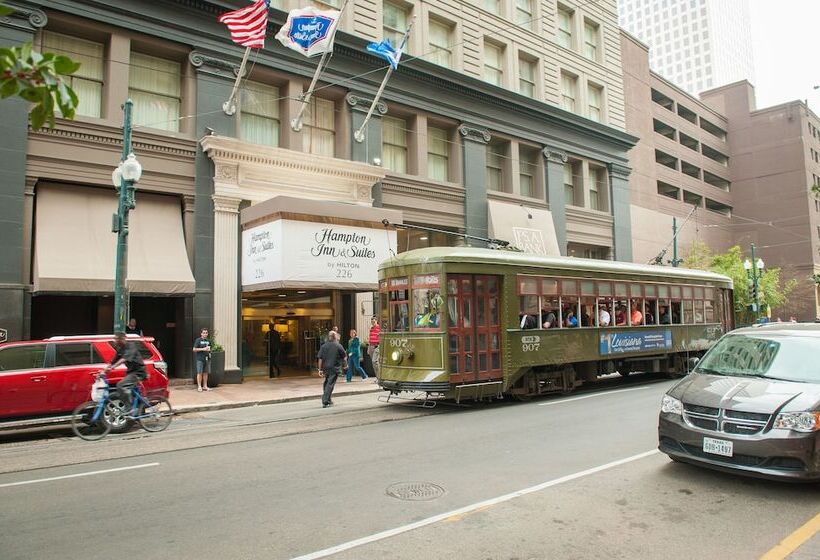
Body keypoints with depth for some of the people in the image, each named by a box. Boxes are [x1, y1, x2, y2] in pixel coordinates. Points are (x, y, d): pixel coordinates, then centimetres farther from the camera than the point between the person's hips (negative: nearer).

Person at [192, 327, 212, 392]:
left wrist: (209, 349, 7)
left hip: (207, 358, 5)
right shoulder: (198, 340, -2)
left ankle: (205, 386, 13)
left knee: (206, 372, 7)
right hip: (200, 358, -5)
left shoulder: (208, 341, 16)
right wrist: (203, 349, -15)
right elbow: (194, 349, -7)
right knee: (199, 373, -4)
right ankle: (199, 386, 0)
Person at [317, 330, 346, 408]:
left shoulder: (323, 346, 1)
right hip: (335, 369, -4)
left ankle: (327, 400, 26)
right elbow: (344, 357, 1)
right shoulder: (338, 346, -6)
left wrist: (320, 369, 3)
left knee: (326, 384, 19)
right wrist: (345, 364, 20)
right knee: (330, 384, -2)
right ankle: (325, 402, -7)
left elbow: (320, 359, -1)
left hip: (326, 368, 4)